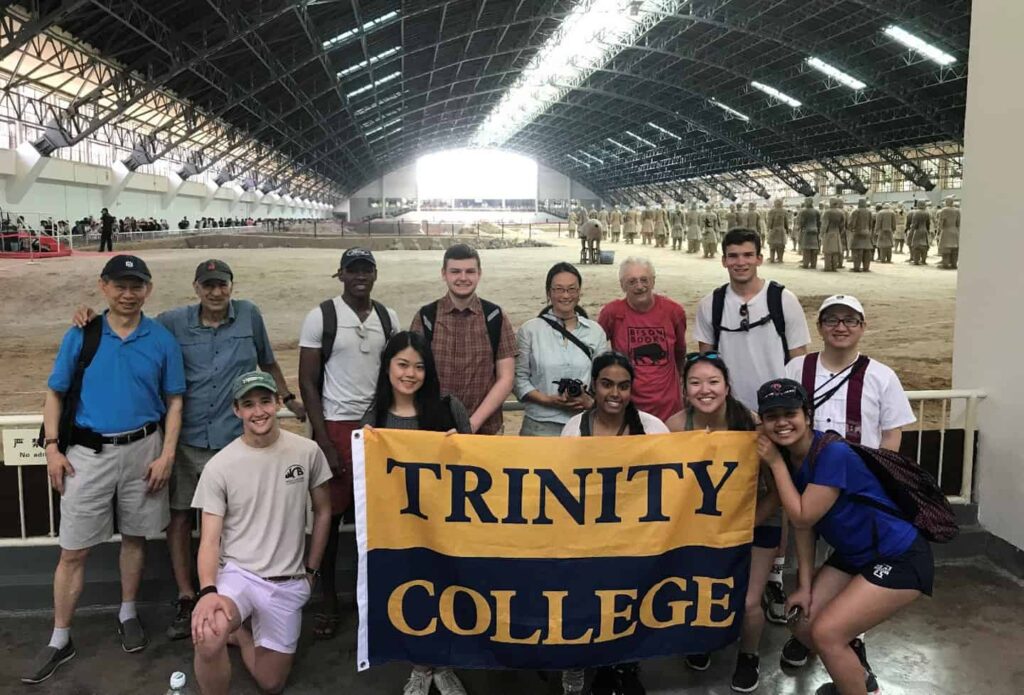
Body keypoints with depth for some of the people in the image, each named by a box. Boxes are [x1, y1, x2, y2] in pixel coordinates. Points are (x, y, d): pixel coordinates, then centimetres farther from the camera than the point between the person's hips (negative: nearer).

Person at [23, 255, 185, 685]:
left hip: (142, 450, 1)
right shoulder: (81, 336, -1)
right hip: (87, 452, 0)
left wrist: (166, 455, -5)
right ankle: (60, 640, 15)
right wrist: (52, 448, -4)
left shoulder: (162, 340, -1)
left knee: (135, 537, 14)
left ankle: (128, 615, 33)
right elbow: (55, 394, 5)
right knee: (73, 550, 3)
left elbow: (174, 402, 2)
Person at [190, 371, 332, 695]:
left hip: (288, 584, 2)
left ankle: (240, 633, 40)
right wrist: (208, 590, -28)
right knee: (207, 637, -35)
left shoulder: (308, 452, -4)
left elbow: (322, 512, 9)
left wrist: (311, 570, 11)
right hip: (236, 573, -2)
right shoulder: (219, 467, -10)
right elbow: (210, 540, -10)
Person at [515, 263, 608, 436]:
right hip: (540, 426, -2)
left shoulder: (595, 331, 5)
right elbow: (519, 378, -1)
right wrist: (547, 400, -15)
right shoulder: (529, 330, -1)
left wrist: (590, 402, -12)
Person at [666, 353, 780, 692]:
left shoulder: (751, 424, -25)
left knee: (747, 602, -9)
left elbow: (776, 490, -16)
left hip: (756, 522, -2)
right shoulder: (676, 426, -21)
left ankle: (749, 657, 26)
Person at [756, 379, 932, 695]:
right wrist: (805, 585, 0)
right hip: (853, 556, 8)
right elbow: (803, 525, 2)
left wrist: (776, 463, -20)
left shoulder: (833, 454, -27)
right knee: (802, 622, 8)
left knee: (826, 631, -15)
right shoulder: (788, 457, -3)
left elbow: (802, 517, -24)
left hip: (900, 560, -8)